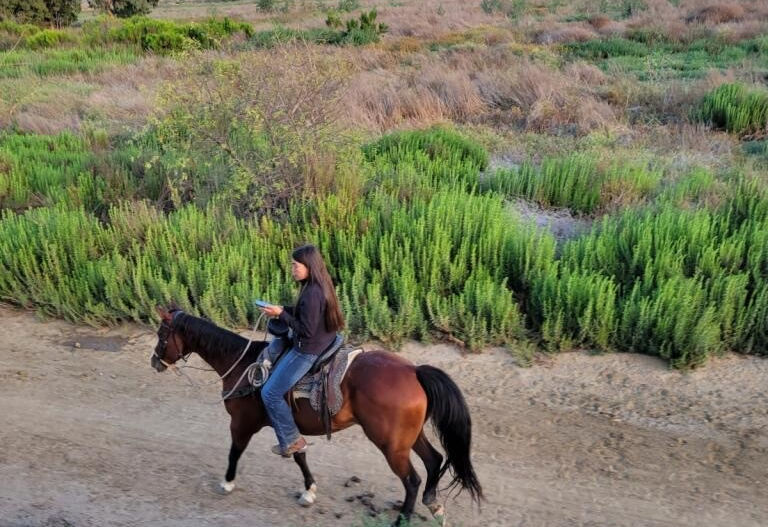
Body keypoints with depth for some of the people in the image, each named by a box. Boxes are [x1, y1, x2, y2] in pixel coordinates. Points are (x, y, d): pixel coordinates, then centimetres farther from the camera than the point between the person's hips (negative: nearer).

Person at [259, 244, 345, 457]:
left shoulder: (312, 294, -28)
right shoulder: (320, 285, 2)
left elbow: (306, 331, -25)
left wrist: (281, 314, -19)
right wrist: (284, 309, 3)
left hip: (307, 351, -10)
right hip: (322, 341, 10)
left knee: (270, 393, 0)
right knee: (275, 344, 31)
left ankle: (291, 441, 12)